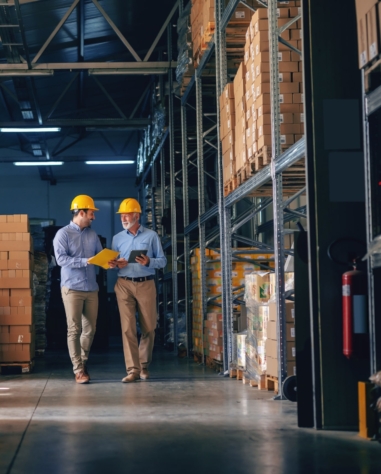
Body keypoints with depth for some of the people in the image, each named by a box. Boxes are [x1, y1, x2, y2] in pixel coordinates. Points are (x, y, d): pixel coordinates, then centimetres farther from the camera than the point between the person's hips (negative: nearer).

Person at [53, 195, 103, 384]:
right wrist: (86, 261, -22)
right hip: (72, 288, -5)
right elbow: (61, 258, -15)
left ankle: (83, 362, 27)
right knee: (74, 330, -4)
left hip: (91, 288, 5)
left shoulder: (92, 234, 13)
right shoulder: (63, 233, -4)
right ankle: (79, 370, 0)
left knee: (90, 329, 8)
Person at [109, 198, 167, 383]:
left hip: (146, 284, -1)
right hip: (124, 285, 1)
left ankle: (144, 365, 21)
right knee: (128, 328, -6)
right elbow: (112, 263, 12)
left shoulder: (151, 236, 3)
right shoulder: (117, 238, 11)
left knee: (148, 327, 4)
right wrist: (115, 265, -11)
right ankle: (133, 369, -6)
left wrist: (149, 262, -18)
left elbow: (163, 261, 1)